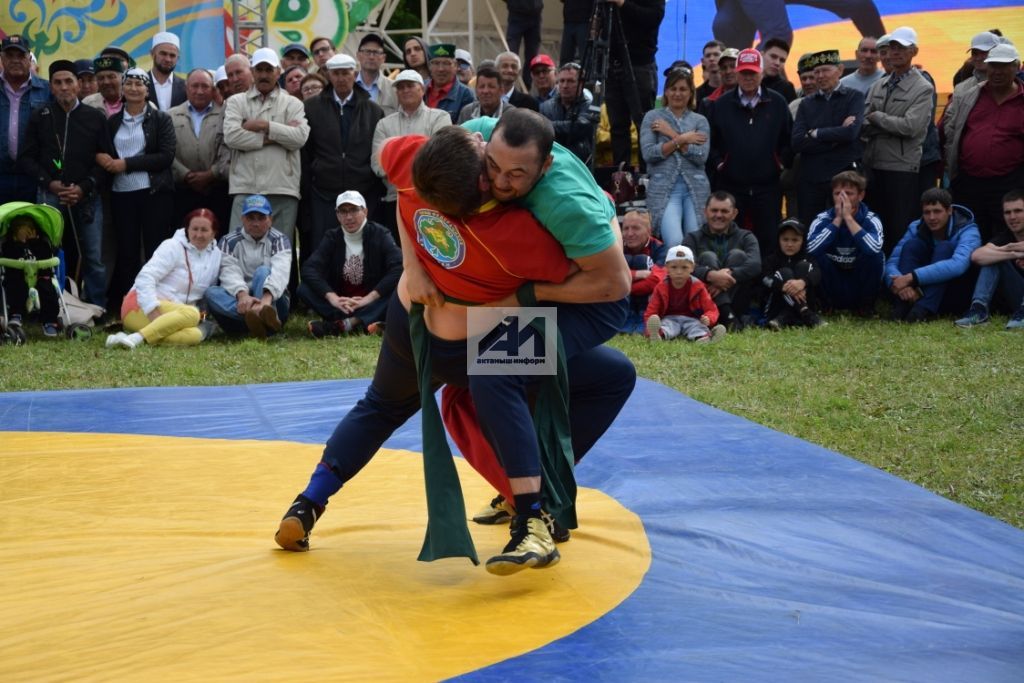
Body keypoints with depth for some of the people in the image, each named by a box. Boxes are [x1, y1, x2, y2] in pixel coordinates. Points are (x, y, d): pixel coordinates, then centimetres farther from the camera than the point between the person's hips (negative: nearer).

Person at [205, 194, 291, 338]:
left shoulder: (279, 240, 3)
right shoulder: (229, 241, 6)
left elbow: (280, 271, -18)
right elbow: (230, 272, -13)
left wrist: (267, 297, -40)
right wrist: (242, 295, -36)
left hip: (273, 302, -1)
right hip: (238, 302, 1)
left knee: (263, 272, -26)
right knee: (211, 293, -26)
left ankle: (261, 314, -55)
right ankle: (255, 314, -52)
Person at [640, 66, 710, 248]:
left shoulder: (700, 121, 13)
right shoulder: (653, 117, 10)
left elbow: (701, 156, -2)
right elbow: (648, 153, -3)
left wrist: (672, 135, -4)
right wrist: (682, 139, -5)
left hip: (695, 189, 2)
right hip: (664, 188, -2)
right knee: (675, 243, -20)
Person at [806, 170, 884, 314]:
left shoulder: (870, 220, -11)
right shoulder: (823, 219, -9)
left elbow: (874, 248, -35)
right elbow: (811, 249, -31)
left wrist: (848, 218, -29)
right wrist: (837, 220, -25)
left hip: (861, 285, 0)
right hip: (833, 289, 0)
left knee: (876, 256, -26)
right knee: (817, 257, -25)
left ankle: (866, 304, -5)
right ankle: (827, 303, -4)